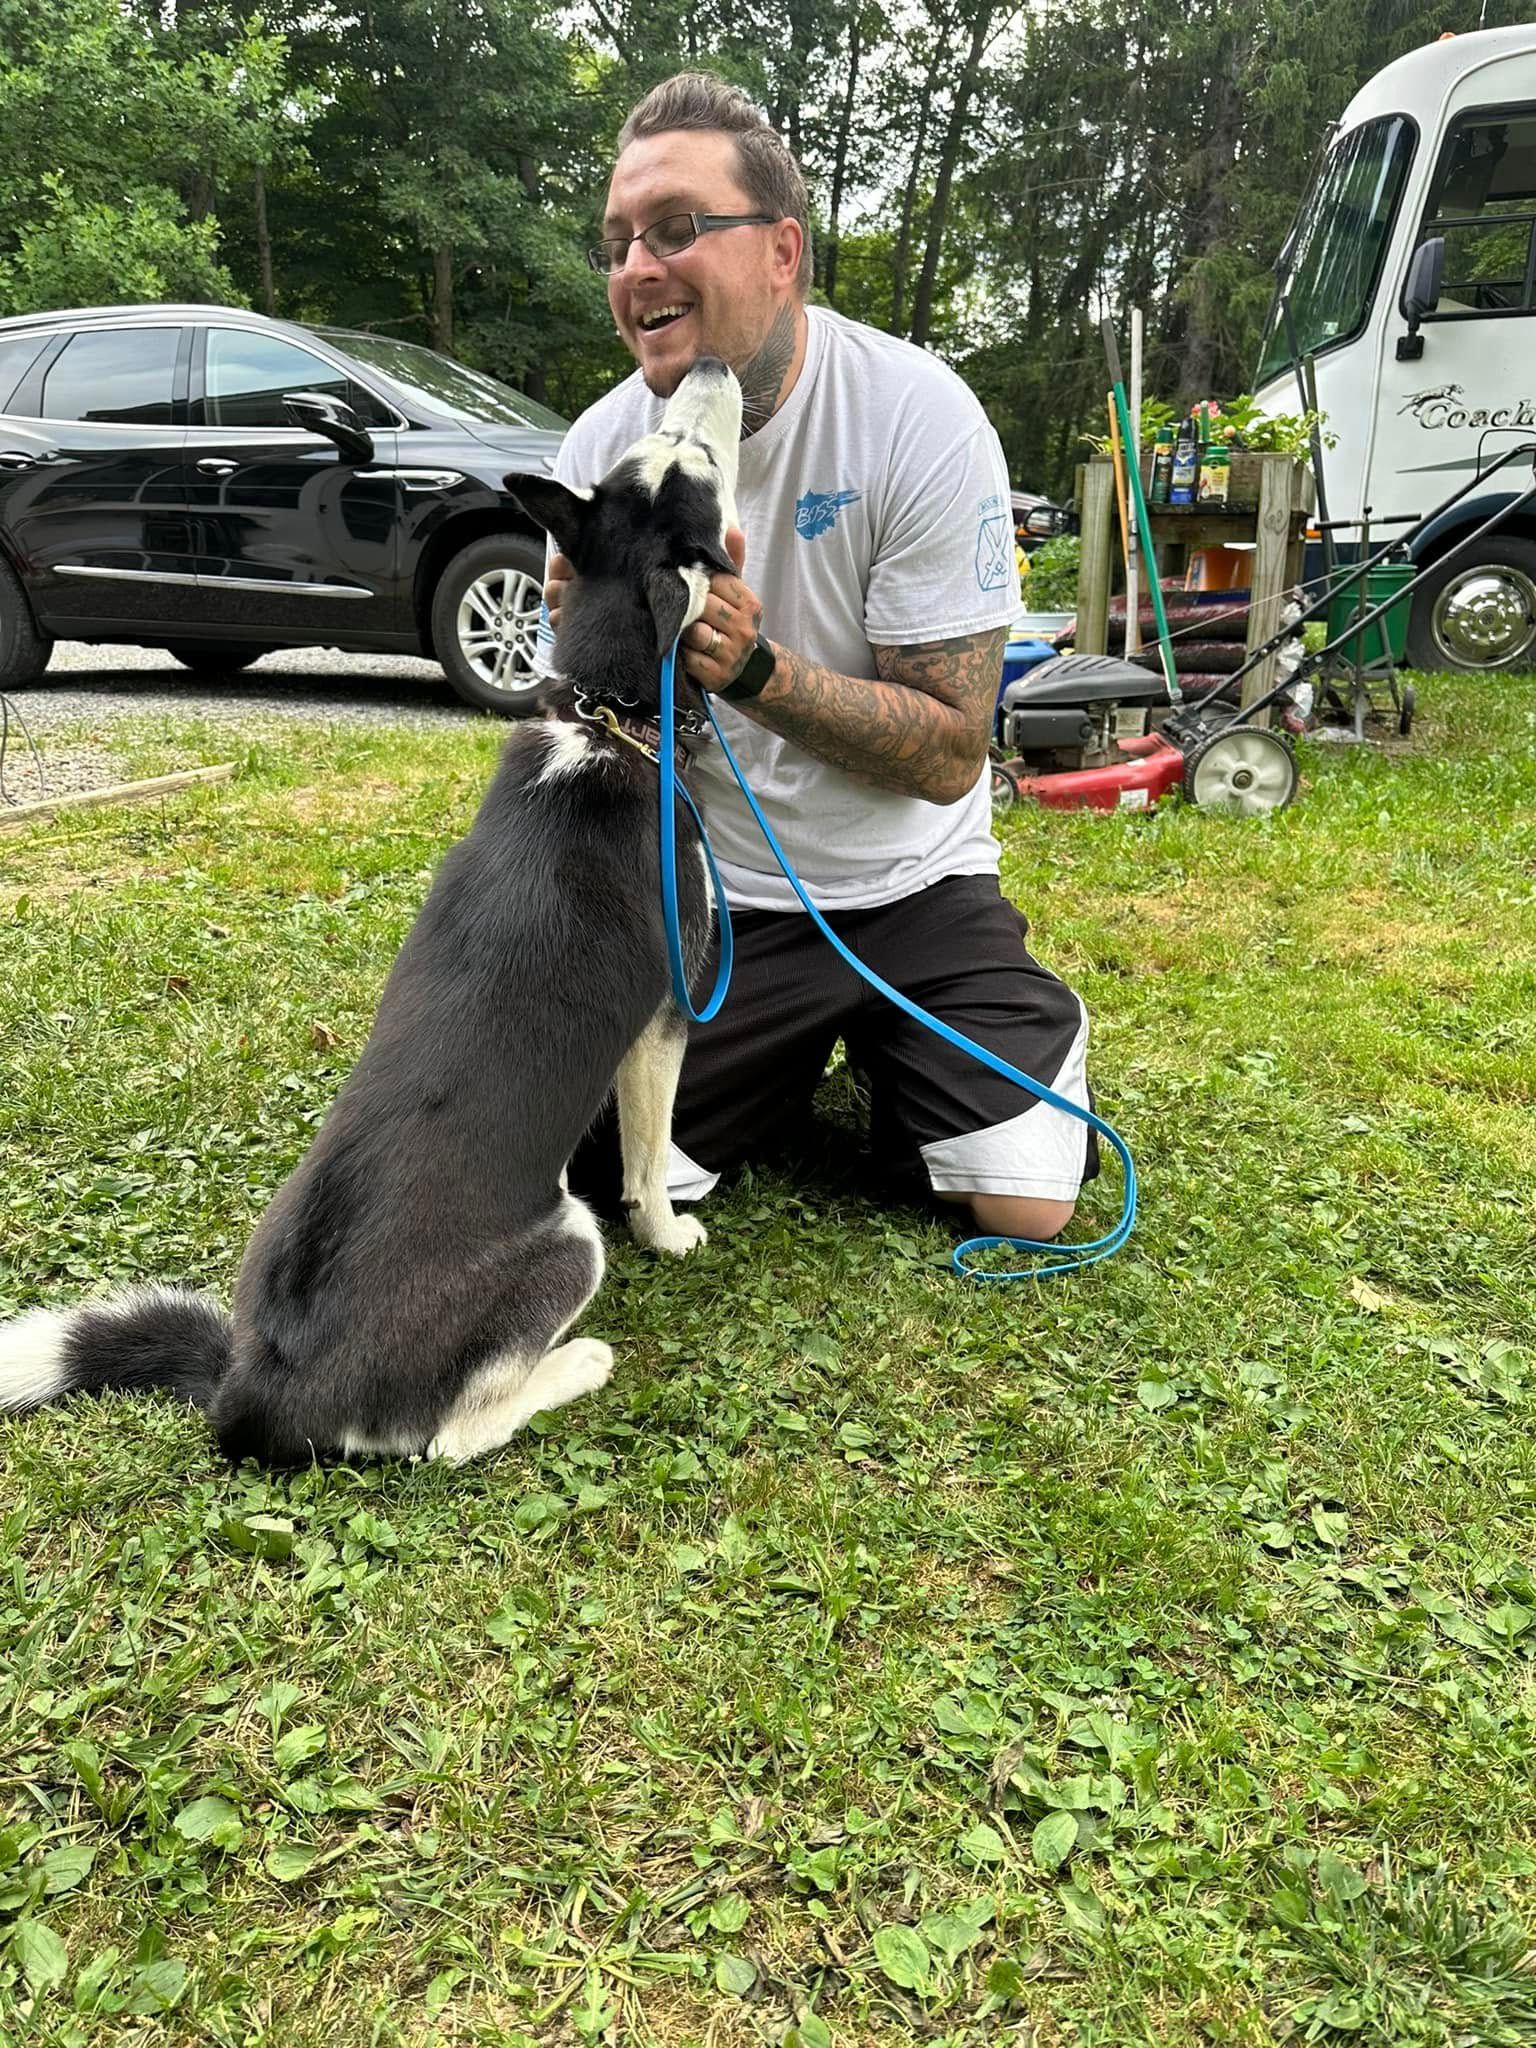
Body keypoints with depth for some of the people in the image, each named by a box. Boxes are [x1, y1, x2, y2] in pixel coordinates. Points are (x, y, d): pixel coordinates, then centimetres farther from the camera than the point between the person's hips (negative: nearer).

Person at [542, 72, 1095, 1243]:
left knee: (1028, 1205, -10)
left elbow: (952, 754, -18)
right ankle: (794, 1058, 22)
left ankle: (878, 1058, 23)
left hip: (912, 888, -1)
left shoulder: (920, 417, -17)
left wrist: (752, 667, -31)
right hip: (711, 895, 2)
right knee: (601, 1171, -9)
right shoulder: (600, 451, -8)